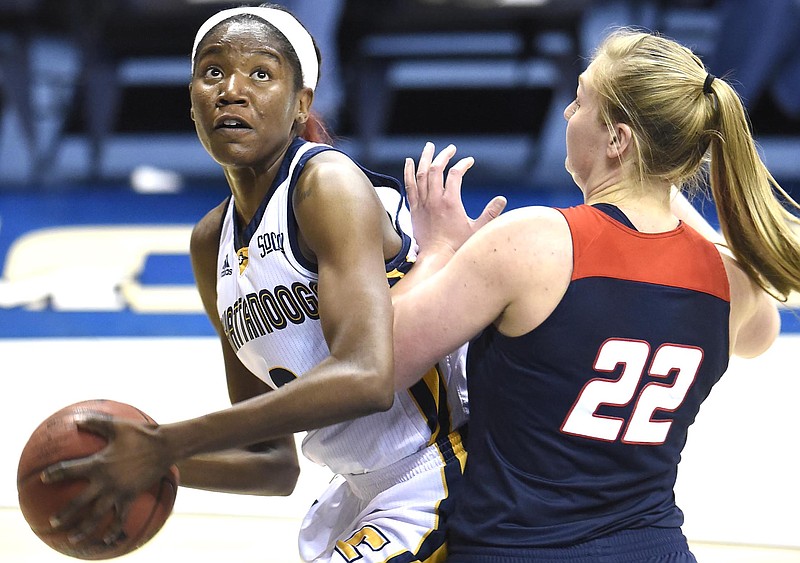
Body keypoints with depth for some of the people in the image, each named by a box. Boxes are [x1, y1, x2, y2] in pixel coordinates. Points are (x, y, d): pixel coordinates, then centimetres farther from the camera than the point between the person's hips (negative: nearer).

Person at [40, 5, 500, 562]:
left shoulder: (329, 183, -15)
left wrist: (164, 445, -28)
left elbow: (364, 378, -31)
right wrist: (154, 463, -7)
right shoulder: (211, 243, 8)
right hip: (365, 491, 8)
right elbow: (275, 463, 11)